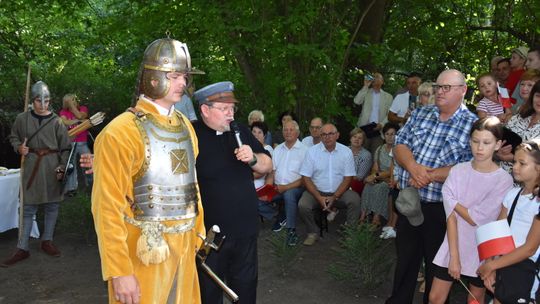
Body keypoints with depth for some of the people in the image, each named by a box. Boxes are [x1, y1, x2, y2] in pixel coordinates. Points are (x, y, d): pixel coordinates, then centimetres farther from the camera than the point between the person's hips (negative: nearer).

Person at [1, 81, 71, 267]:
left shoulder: (56, 121, -3)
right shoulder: (22, 119, 0)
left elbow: (65, 148, 0)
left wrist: (62, 167, -8)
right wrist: (18, 147, -4)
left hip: (52, 168, 0)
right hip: (31, 167, 0)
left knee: (52, 206, 9)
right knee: (28, 208, 2)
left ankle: (47, 241, 26)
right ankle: (22, 249, 9)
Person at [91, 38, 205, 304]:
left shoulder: (184, 124, 9)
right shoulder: (121, 132, -14)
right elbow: (107, 206, -16)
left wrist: (197, 234, 14)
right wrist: (119, 272, -17)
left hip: (184, 247, 7)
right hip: (145, 250, -6)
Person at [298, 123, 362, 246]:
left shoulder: (346, 152, -2)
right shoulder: (312, 151, -3)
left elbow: (348, 178, -2)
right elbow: (306, 178, -5)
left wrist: (334, 197, -15)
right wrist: (319, 197, -17)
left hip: (339, 192, 1)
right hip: (316, 191, 0)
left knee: (355, 200, -27)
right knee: (302, 205, -27)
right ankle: (312, 233, 0)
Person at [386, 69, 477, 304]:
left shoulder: (473, 126, -9)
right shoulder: (420, 114, 7)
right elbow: (400, 145, 1)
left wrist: (429, 176, -23)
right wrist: (413, 167, -19)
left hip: (440, 209, -4)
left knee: (437, 266, 13)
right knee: (405, 259, 20)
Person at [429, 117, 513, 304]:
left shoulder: (504, 180, -13)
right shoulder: (458, 171, -6)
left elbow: (475, 218, -16)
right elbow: (451, 217, -9)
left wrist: (454, 202, -5)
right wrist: (454, 257, -13)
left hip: (482, 251, -2)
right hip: (453, 247, 2)